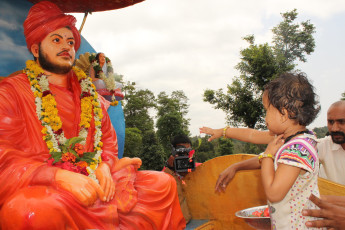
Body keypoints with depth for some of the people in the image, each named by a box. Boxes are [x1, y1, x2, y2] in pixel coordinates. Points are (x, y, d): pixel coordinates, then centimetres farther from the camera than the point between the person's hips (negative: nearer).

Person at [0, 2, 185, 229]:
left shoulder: (89, 94, 15)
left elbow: (108, 138, 17)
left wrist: (104, 166, -5)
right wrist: (60, 176, -25)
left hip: (92, 184, 5)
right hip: (38, 190, -4)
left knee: (163, 183, -4)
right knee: (34, 211, -40)